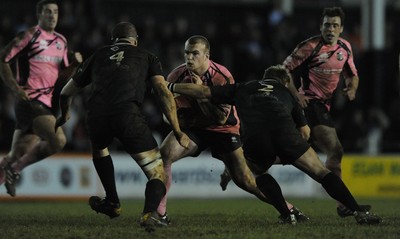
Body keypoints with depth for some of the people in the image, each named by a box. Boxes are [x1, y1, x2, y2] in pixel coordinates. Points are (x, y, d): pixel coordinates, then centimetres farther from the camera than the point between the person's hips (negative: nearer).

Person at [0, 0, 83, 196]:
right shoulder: (30, 36, -5)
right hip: (30, 100, -7)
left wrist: (75, 64, 4)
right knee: (58, 140, -22)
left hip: (46, 102, 7)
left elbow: (62, 74, 24)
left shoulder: (61, 41, 16)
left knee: (18, 154, 9)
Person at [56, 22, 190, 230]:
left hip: (96, 117, 3)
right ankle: (150, 212, -24)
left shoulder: (98, 55, 30)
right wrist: (177, 131, 8)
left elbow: (66, 93, 38)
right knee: (158, 173, 4)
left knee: (99, 148, 39)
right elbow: (163, 93, 8)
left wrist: (64, 115, 58)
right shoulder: (147, 57, 25)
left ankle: (112, 202, 39)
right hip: (128, 115, -3)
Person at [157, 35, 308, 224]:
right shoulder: (176, 76, -13)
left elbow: (221, 118, -23)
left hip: (223, 130, -2)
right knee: (164, 154, -25)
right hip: (192, 128, 2)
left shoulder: (222, 77, -21)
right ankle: (159, 212, -18)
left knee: (244, 180, -8)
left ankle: (288, 208, 10)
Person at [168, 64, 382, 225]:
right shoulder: (286, 93, 35)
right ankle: (358, 212, -6)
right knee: (321, 172, 7)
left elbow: (203, 91, 35)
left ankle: (287, 216, 19)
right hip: (284, 131, -1)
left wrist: (170, 87, 47)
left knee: (258, 172, 32)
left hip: (254, 139, 1)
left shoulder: (242, 89, 35)